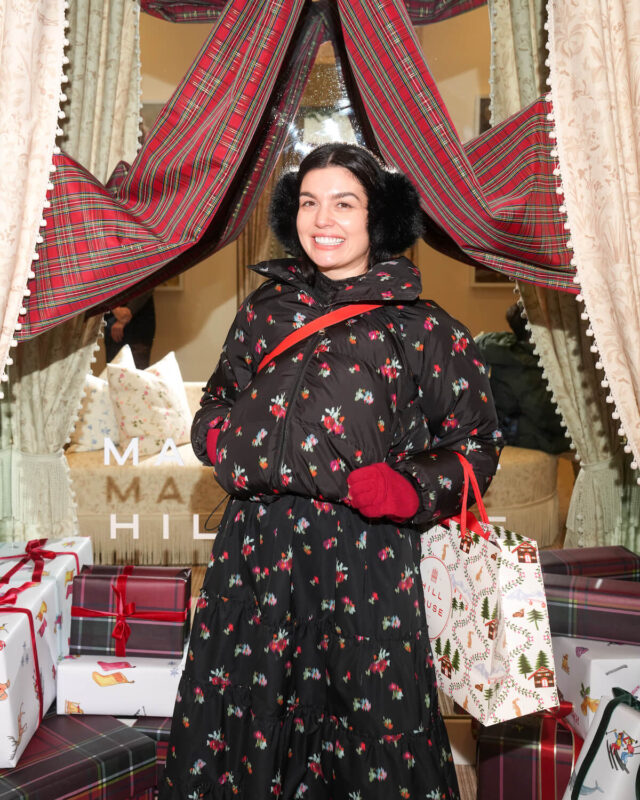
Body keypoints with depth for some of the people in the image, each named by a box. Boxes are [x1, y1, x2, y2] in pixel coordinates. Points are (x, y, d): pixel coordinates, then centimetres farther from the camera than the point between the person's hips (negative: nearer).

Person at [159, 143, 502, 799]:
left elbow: (476, 443, 2)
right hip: (257, 551, 3)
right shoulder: (265, 308, 10)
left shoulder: (420, 326, 0)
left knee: (375, 736, 5)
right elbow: (214, 409, 21)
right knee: (242, 722, 11)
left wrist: (408, 491, -15)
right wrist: (221, 439, -1)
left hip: (365, 566, -3)